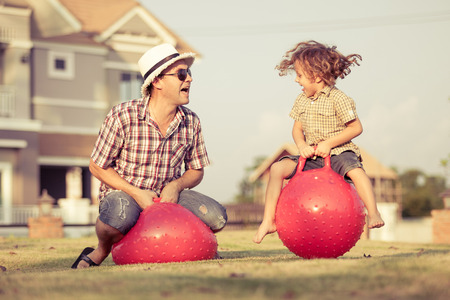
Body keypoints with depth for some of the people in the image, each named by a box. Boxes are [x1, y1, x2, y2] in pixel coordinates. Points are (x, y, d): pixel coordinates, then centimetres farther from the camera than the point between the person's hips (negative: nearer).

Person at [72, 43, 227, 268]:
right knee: (121, 215, -41)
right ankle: (101, 252, -6)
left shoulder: (191, 122, -3)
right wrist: (136, 193, -19)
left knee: (216, 217, -20)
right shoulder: (123, 116, -16)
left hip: (167, 195, 5)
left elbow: (196, 171, 9)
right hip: (123, 193, -4)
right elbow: (97, 167, -7)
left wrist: (176, 185, -14)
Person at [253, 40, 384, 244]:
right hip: (311, 157, 5)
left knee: (356, 171, -37)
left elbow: (356, 128, -11)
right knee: (278, 168, -13)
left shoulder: (338, 98, -11)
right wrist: (302, 146, -9)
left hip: (338, 153, -5)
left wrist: (328, 143, -19)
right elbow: (297, 128, 14)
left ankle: (373, 214, -36)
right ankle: (268, 221, -11)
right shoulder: (302, 100, 8)